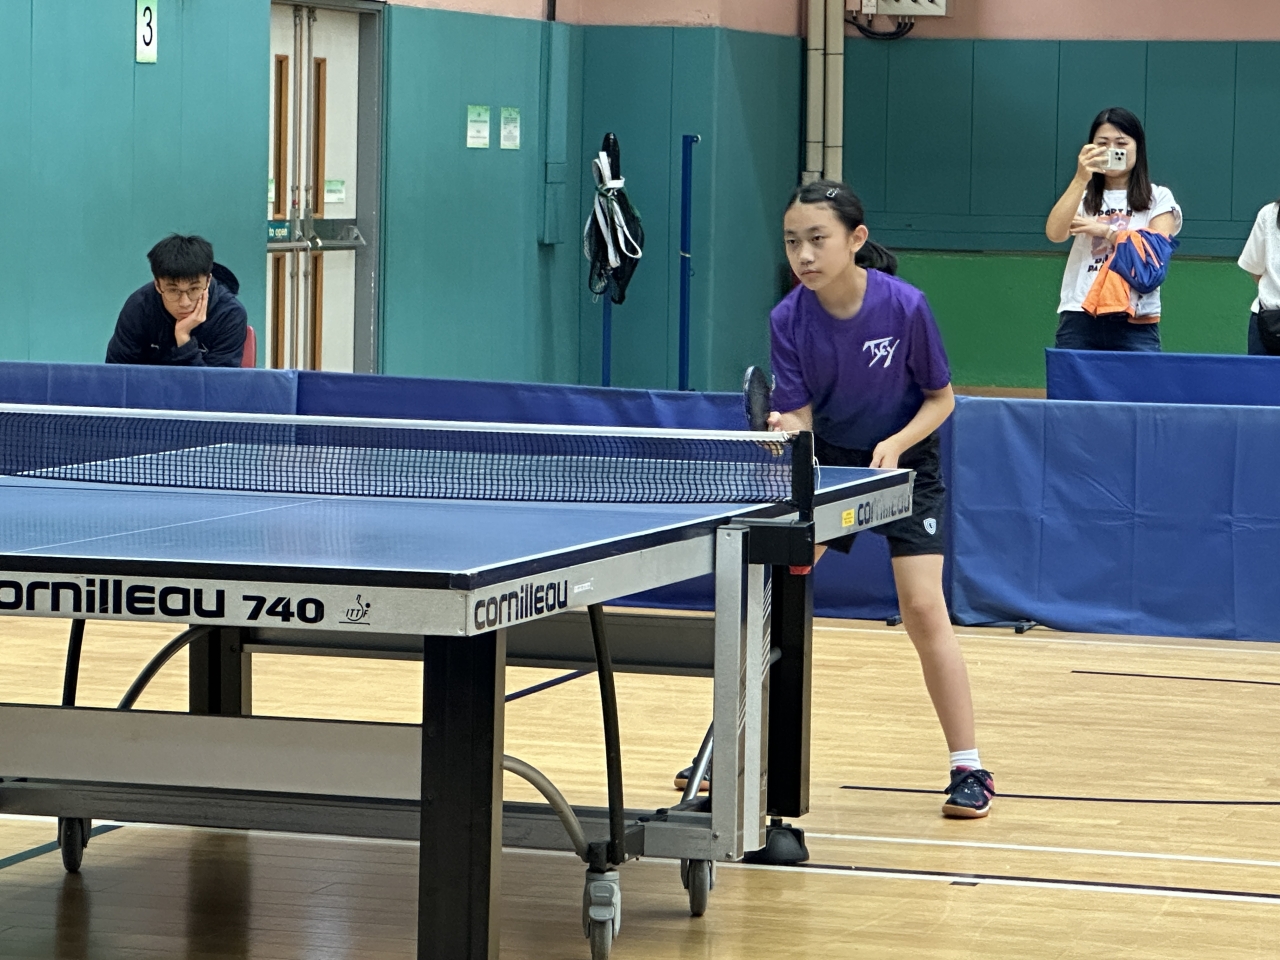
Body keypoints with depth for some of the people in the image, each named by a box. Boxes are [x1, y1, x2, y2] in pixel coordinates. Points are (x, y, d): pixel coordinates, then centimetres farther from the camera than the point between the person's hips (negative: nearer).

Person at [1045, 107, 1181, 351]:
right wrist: (1080, 178, -14)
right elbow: (1054, 233, -8)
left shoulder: (1158, 199, 9)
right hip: (1080, 320, 1)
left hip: (1135, 323, -1)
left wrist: (1105, 231, -6)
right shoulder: (1082, 196, 13)